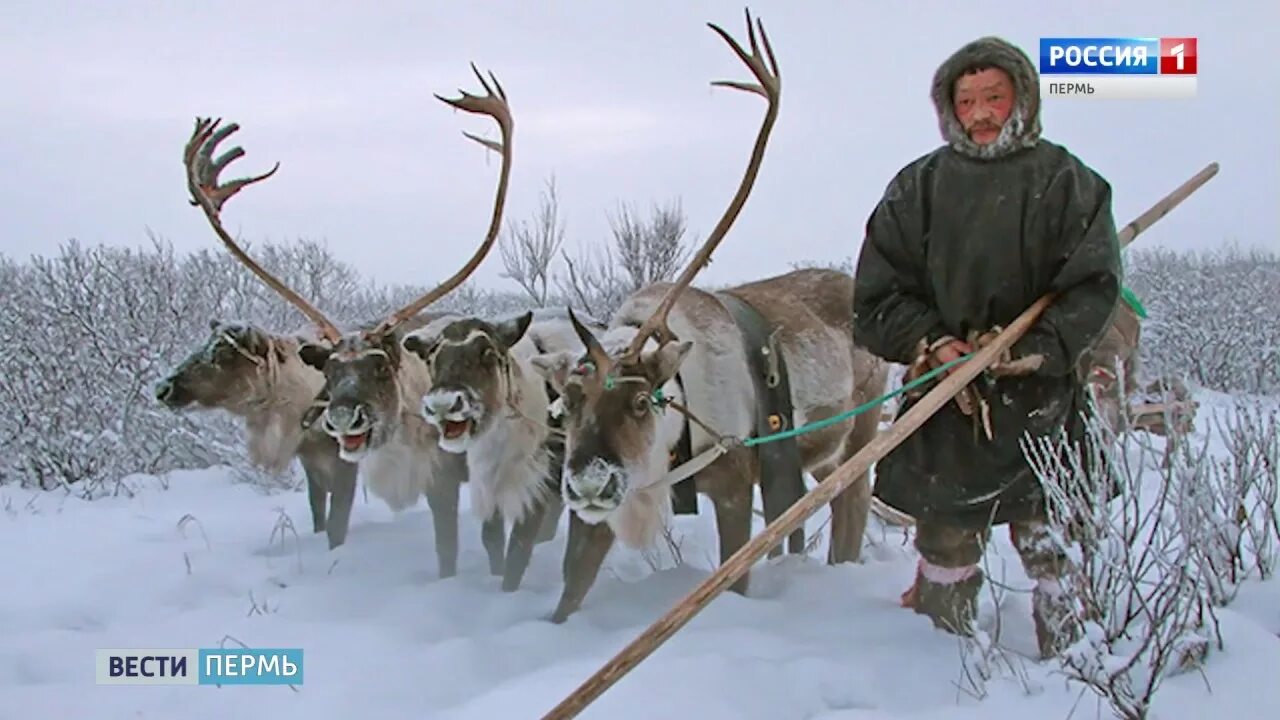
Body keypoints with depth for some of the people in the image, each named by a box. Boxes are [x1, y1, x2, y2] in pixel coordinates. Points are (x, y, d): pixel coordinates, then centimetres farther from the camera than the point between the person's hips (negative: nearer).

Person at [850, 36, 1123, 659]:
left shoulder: (1066, 182, 2)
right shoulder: (918, 186, 6)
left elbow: (1094, 287, -5)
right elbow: (876, 295, 4)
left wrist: (1030, 351, -16)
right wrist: (934, 344, -11)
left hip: (1041, 396, -1)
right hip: (944, 395, 2)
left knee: (1047, 532, 0)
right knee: (945, 532, 7)